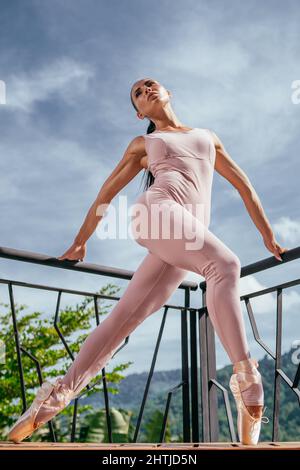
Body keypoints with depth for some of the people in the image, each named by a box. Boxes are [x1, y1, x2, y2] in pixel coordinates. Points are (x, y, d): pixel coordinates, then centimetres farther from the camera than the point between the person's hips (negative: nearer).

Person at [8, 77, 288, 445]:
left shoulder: (208, 136, 33)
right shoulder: (143, 144, 25)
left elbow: (243, 185, 32)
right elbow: (106, 192, 27)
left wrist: (268, 236, 28)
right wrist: (80, 240, 28)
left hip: (188, 238, 3)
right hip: (157, 209, -3)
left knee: (125, 317, -6)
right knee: (226, 264, -30)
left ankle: (58, 394, 1)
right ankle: (246, 378, -35)